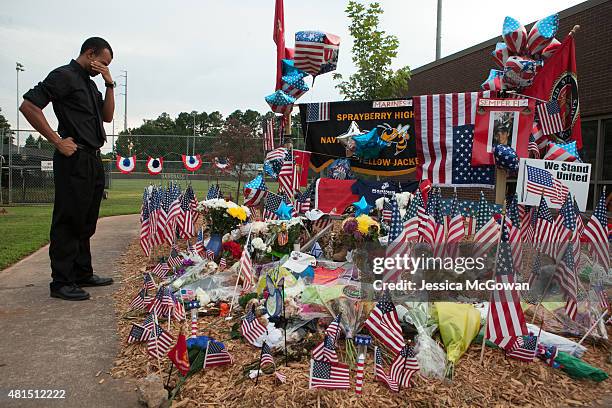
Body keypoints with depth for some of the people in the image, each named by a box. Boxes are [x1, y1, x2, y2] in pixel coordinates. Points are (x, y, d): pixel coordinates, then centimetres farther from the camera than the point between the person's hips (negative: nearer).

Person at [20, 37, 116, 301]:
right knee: (68, 221, -5)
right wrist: (57, 141, -15)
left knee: (86, 222, 13)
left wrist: (109, 84, 8)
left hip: (93, 160, 9)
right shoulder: (64, 76, -6)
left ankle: (83, 274, 24)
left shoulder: (90, 83, 21)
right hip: (74, 160, -9)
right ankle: (61, 283, 2)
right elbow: (28, 106, -15)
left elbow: (107, 116, 17)